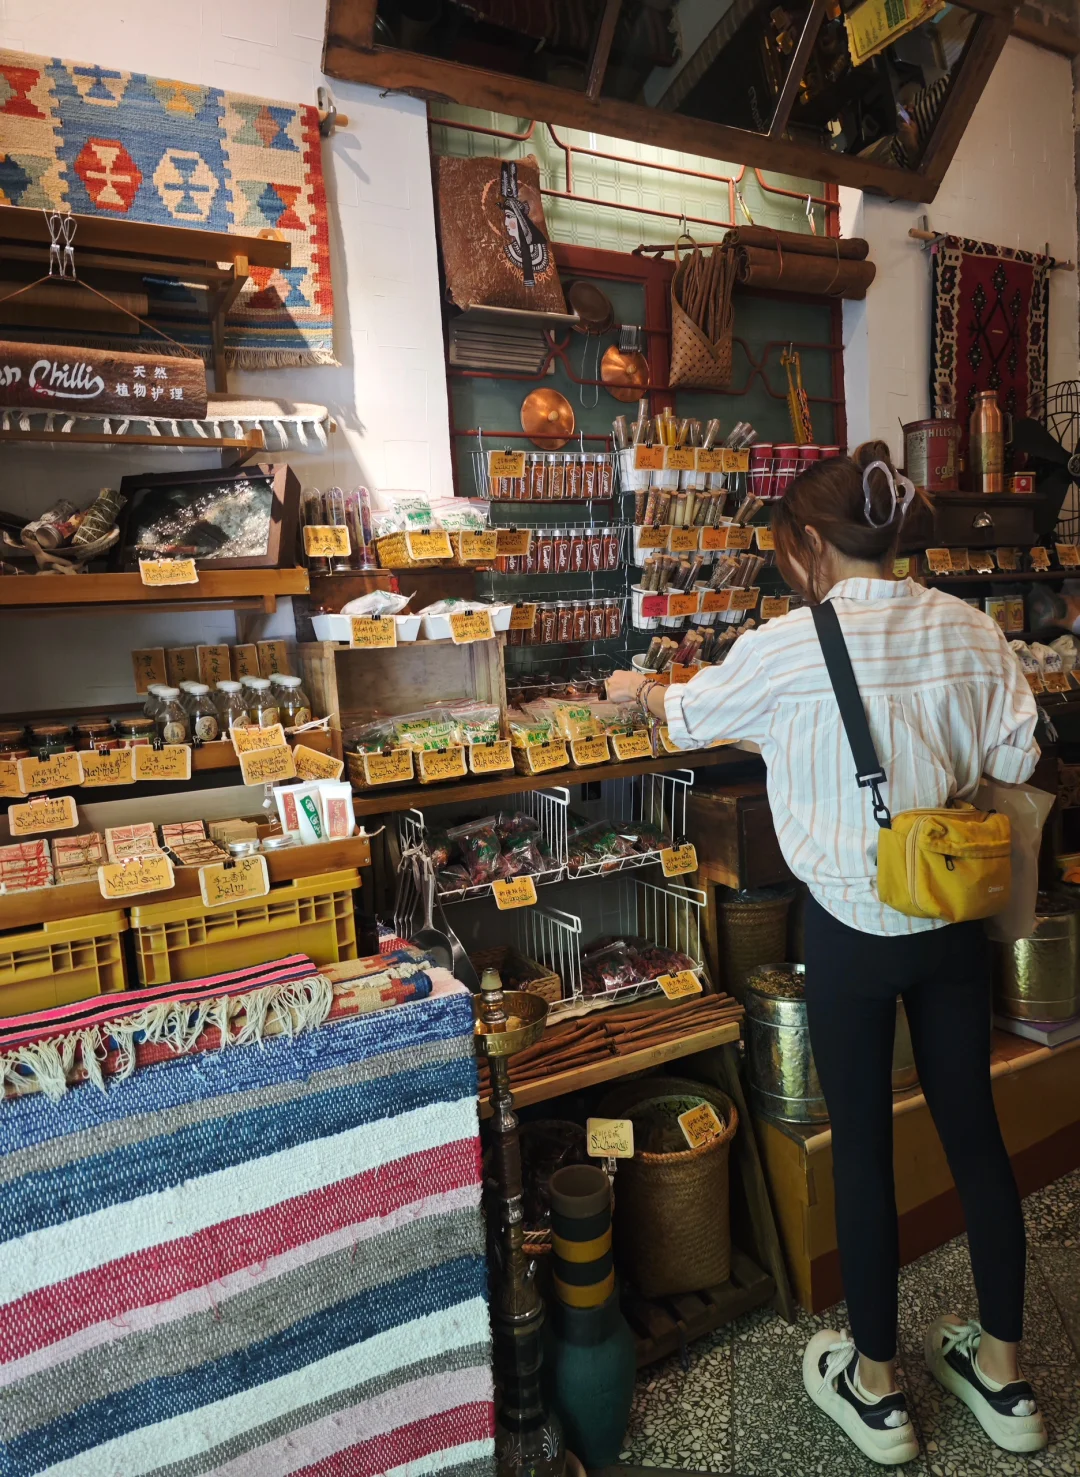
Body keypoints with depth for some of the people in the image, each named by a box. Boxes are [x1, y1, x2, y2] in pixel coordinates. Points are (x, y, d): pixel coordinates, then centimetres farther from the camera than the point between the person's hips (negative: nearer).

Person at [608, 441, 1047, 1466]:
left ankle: (873, 1387, 31)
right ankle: (1002, 1375, 37)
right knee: (973, 1128, 17)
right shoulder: (968, 626, -3)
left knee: (860, 1145, 11)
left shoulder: (790, 645, -16)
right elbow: (1017, 757, 3)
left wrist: (636, 689, 22)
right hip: (954, 915, 5)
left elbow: (689, 717, 0)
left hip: (853, 925, -5)